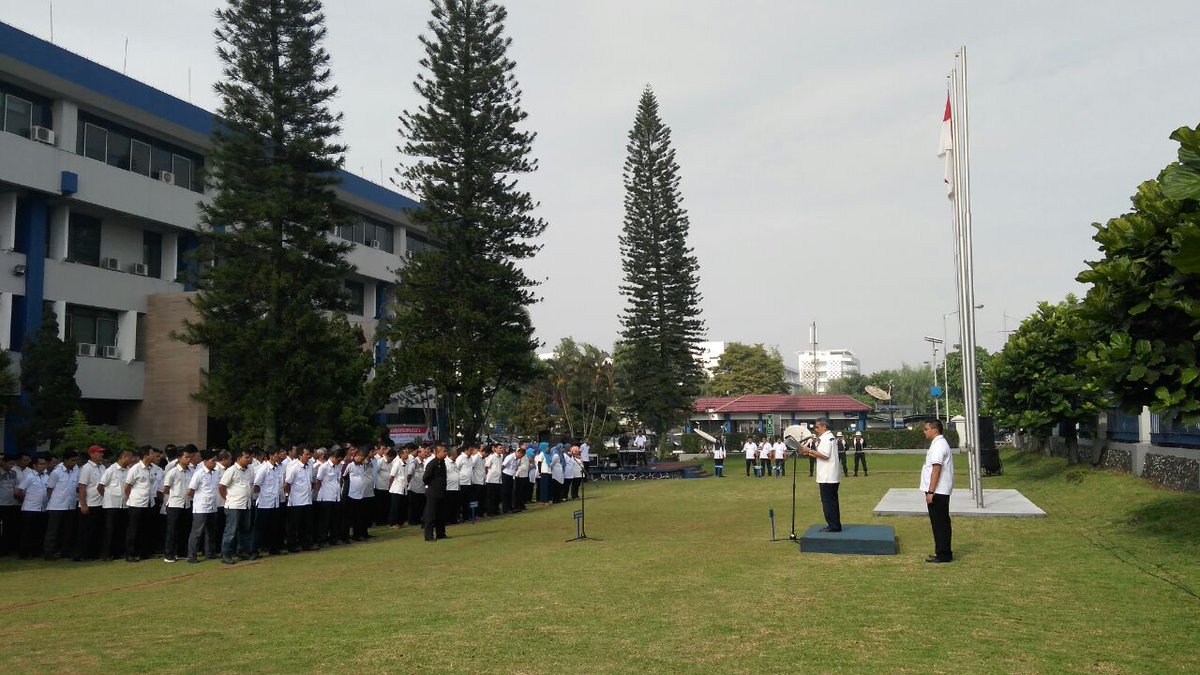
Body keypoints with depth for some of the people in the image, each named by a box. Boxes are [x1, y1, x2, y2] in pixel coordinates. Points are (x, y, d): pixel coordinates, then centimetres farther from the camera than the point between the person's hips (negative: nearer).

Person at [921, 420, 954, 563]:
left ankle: (943, 554, 1)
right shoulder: (940, 444, 16)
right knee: (940, 523, 15)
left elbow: (936, 470, -22)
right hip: (941, 492, 10)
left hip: (937, 492, -10)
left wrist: (930, 492, -22)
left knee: (940, 523, -4)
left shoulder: (938, 445, -16)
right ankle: (943, 552, 22)